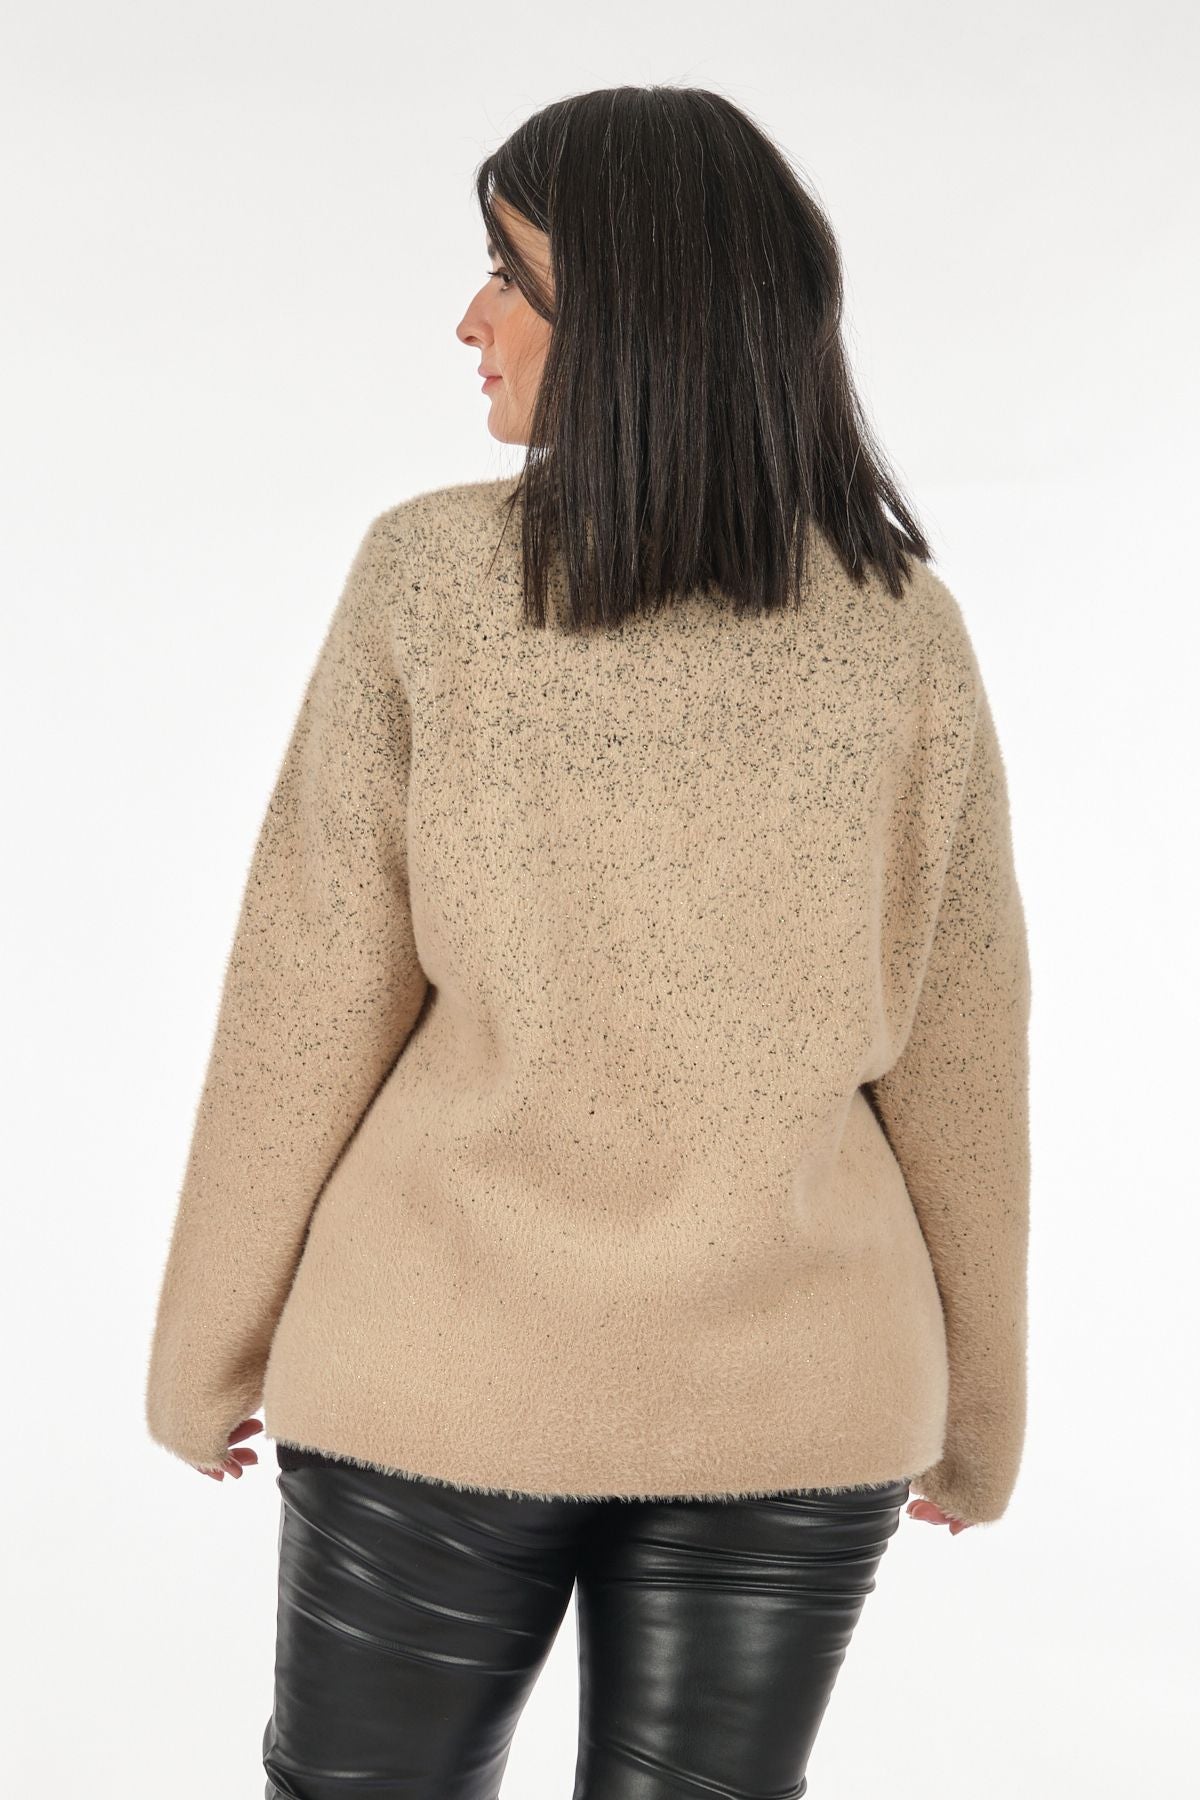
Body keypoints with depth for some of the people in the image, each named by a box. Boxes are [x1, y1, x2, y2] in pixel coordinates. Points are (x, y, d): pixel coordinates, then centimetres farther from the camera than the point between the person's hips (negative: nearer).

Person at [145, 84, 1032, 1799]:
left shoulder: (430, 577, -14)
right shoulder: (908, 637, -8)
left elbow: (311, 999, -10)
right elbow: (957, 1051, -3)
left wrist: (208, 1338, 4)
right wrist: (977, 1396, 11)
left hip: (455, 1363, -1)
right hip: (786, 1393, 2)